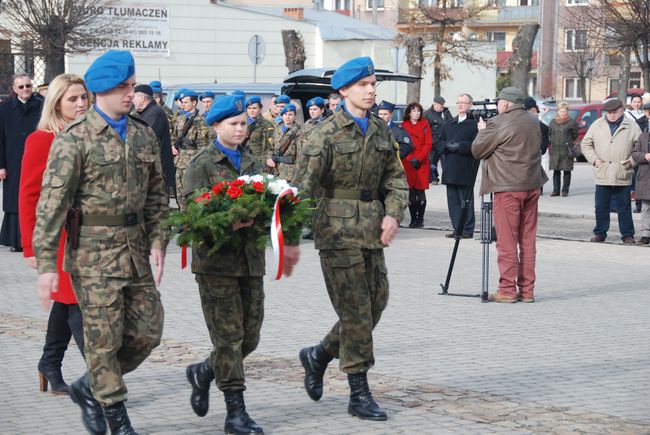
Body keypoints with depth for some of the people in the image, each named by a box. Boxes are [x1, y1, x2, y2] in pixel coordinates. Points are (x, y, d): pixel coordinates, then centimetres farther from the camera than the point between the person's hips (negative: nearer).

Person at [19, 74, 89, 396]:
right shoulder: (41, 141, -7)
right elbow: (28, 196, -7)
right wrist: (31, 246, -10)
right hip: (59, 237, -6)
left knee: (67, 301, 15)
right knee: (74, 301, -7)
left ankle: (50, 365, 28)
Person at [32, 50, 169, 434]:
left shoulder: (144, 135, 10)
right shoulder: (74, 140, -8)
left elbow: (157, 194, 16)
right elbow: (52, 203, -11)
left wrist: (157, 241, 4)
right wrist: (46, 263, -15)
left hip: (135, 249, 6)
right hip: (94, 251, -6)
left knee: (148, 330, 7)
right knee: (104, 337, 0)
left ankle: (90, 387, 26)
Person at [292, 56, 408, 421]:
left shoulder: (381, 130, 10)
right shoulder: (327, 134, -9)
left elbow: (396, 178, 16)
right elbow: (304, 186, -13)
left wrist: (393, 214, -3)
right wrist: (292, 236, -19)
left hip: (373, 229, 7)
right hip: (338, 229, -6)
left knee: (376, 302, 10)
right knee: (355, 309, -4)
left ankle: (319, 355, 30)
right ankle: (359, 394, 5)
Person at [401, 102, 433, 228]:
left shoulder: (425, 125, 6)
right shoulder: (403, 126, 8)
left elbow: (428, 144, 1)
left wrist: (418, 159, -10)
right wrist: (411, 159, -8)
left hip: (422, 164, -1)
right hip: (408, 164, 1)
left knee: (421, 193, -3)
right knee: (411, 194, 0)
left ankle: (420, 219, 3)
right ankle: (413, 219, 6)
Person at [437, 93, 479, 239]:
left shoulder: (475, 123, -3)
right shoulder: (449, 124, 20)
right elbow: (439, 142, 17)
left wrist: (460, 146, -18)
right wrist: (446, 145, -4)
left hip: (466, 168, -6)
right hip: (450, 169, 6)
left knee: (466, 199, -4)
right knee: (452, 199, 6)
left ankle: (467, 230, 1)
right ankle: (457, 229, 11)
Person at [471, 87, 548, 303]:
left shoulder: (498, 124, -12)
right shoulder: (533, 122, 10)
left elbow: (477, 150, -4)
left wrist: (482, 130, 14)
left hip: (508, 188, -7)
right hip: (532, 186, 7)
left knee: (506, 241, -1)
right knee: (527, 240, 10)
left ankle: (507, 289, -2)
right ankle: (527, 289, 12)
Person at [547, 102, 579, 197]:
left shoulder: (571, 123, 1)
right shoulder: (553, 122, 10)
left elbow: (575, 134, 10)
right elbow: (549, 133, 19)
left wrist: (569, 142, 6)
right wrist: (552, 142, 11)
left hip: (567, 150, -3)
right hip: (555, 150, 3)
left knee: (567, 171, 0)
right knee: (556, 171, 4)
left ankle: (565, 190, 6)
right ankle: (556, 190, 9)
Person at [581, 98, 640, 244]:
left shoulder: (632, 126, 2)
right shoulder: (597, 125, 7)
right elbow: (586, 144, 11)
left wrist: (632, 161, -6)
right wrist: (594, 159, -1)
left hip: (623, 176, -1)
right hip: (602, 175, 2)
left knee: (624, 208, 4)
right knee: (601, 207, 7)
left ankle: (627, 234, 12)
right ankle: (600, 233, 18)